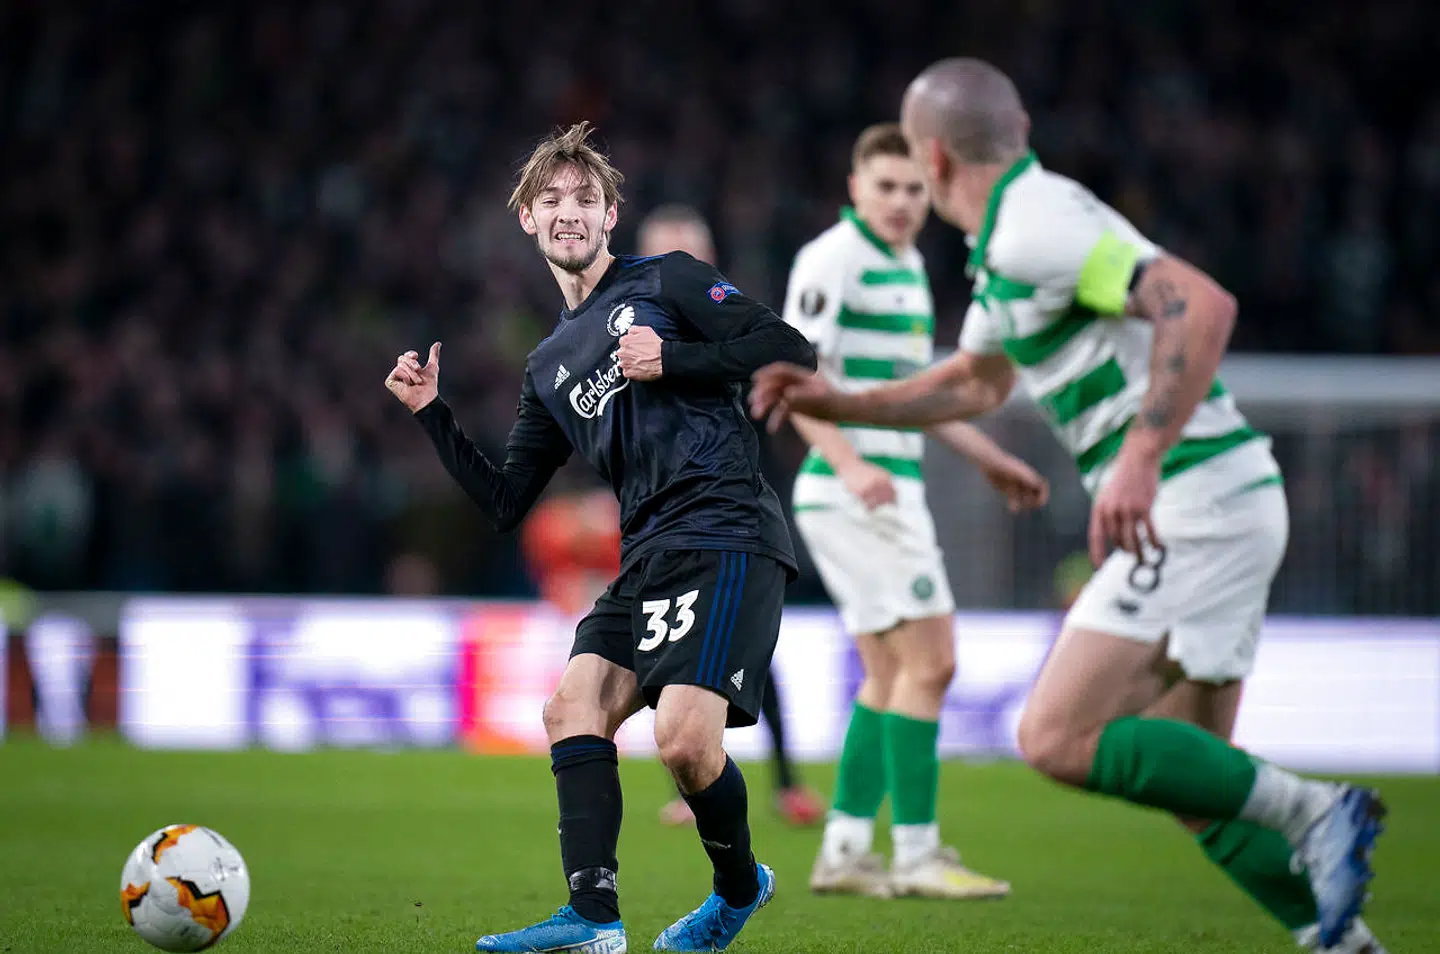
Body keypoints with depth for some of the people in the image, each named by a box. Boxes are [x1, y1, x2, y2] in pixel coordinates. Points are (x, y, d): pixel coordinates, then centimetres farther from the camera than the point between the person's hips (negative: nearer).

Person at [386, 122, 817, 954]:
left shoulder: (666, 281, 5)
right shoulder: (551, 365, 24)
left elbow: (792, 352, -5)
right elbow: (505, 502, 22)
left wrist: (671, 360, -12)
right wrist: (434, 414, 14)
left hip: (728, 534, -8)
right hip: (649, 555, 8)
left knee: (684, 741, -20)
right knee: (573, 709, -9)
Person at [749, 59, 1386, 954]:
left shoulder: (1038, 223, -14)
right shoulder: (1008, 243, 18)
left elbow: (1204, 305, -27)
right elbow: (976, 382, 35)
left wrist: (1141, 459, -31)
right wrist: (836, 403, 27)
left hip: (1196, 504, -10)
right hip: (1220, 508, 10)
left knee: (1058, 738, -14)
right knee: (1191, 779, 12)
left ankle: (1308, 811, -15)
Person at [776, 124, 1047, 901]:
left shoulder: (908, 266, 17)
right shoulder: (833, 259, -11)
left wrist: (990, 459, 30)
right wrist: (849, 463, -31)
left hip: (889, 494, 10)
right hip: (854, 495, -10)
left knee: (889, 674, 12)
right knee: (929, 661, -11)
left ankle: (843, 850, 14)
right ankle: (917, 856, -8)